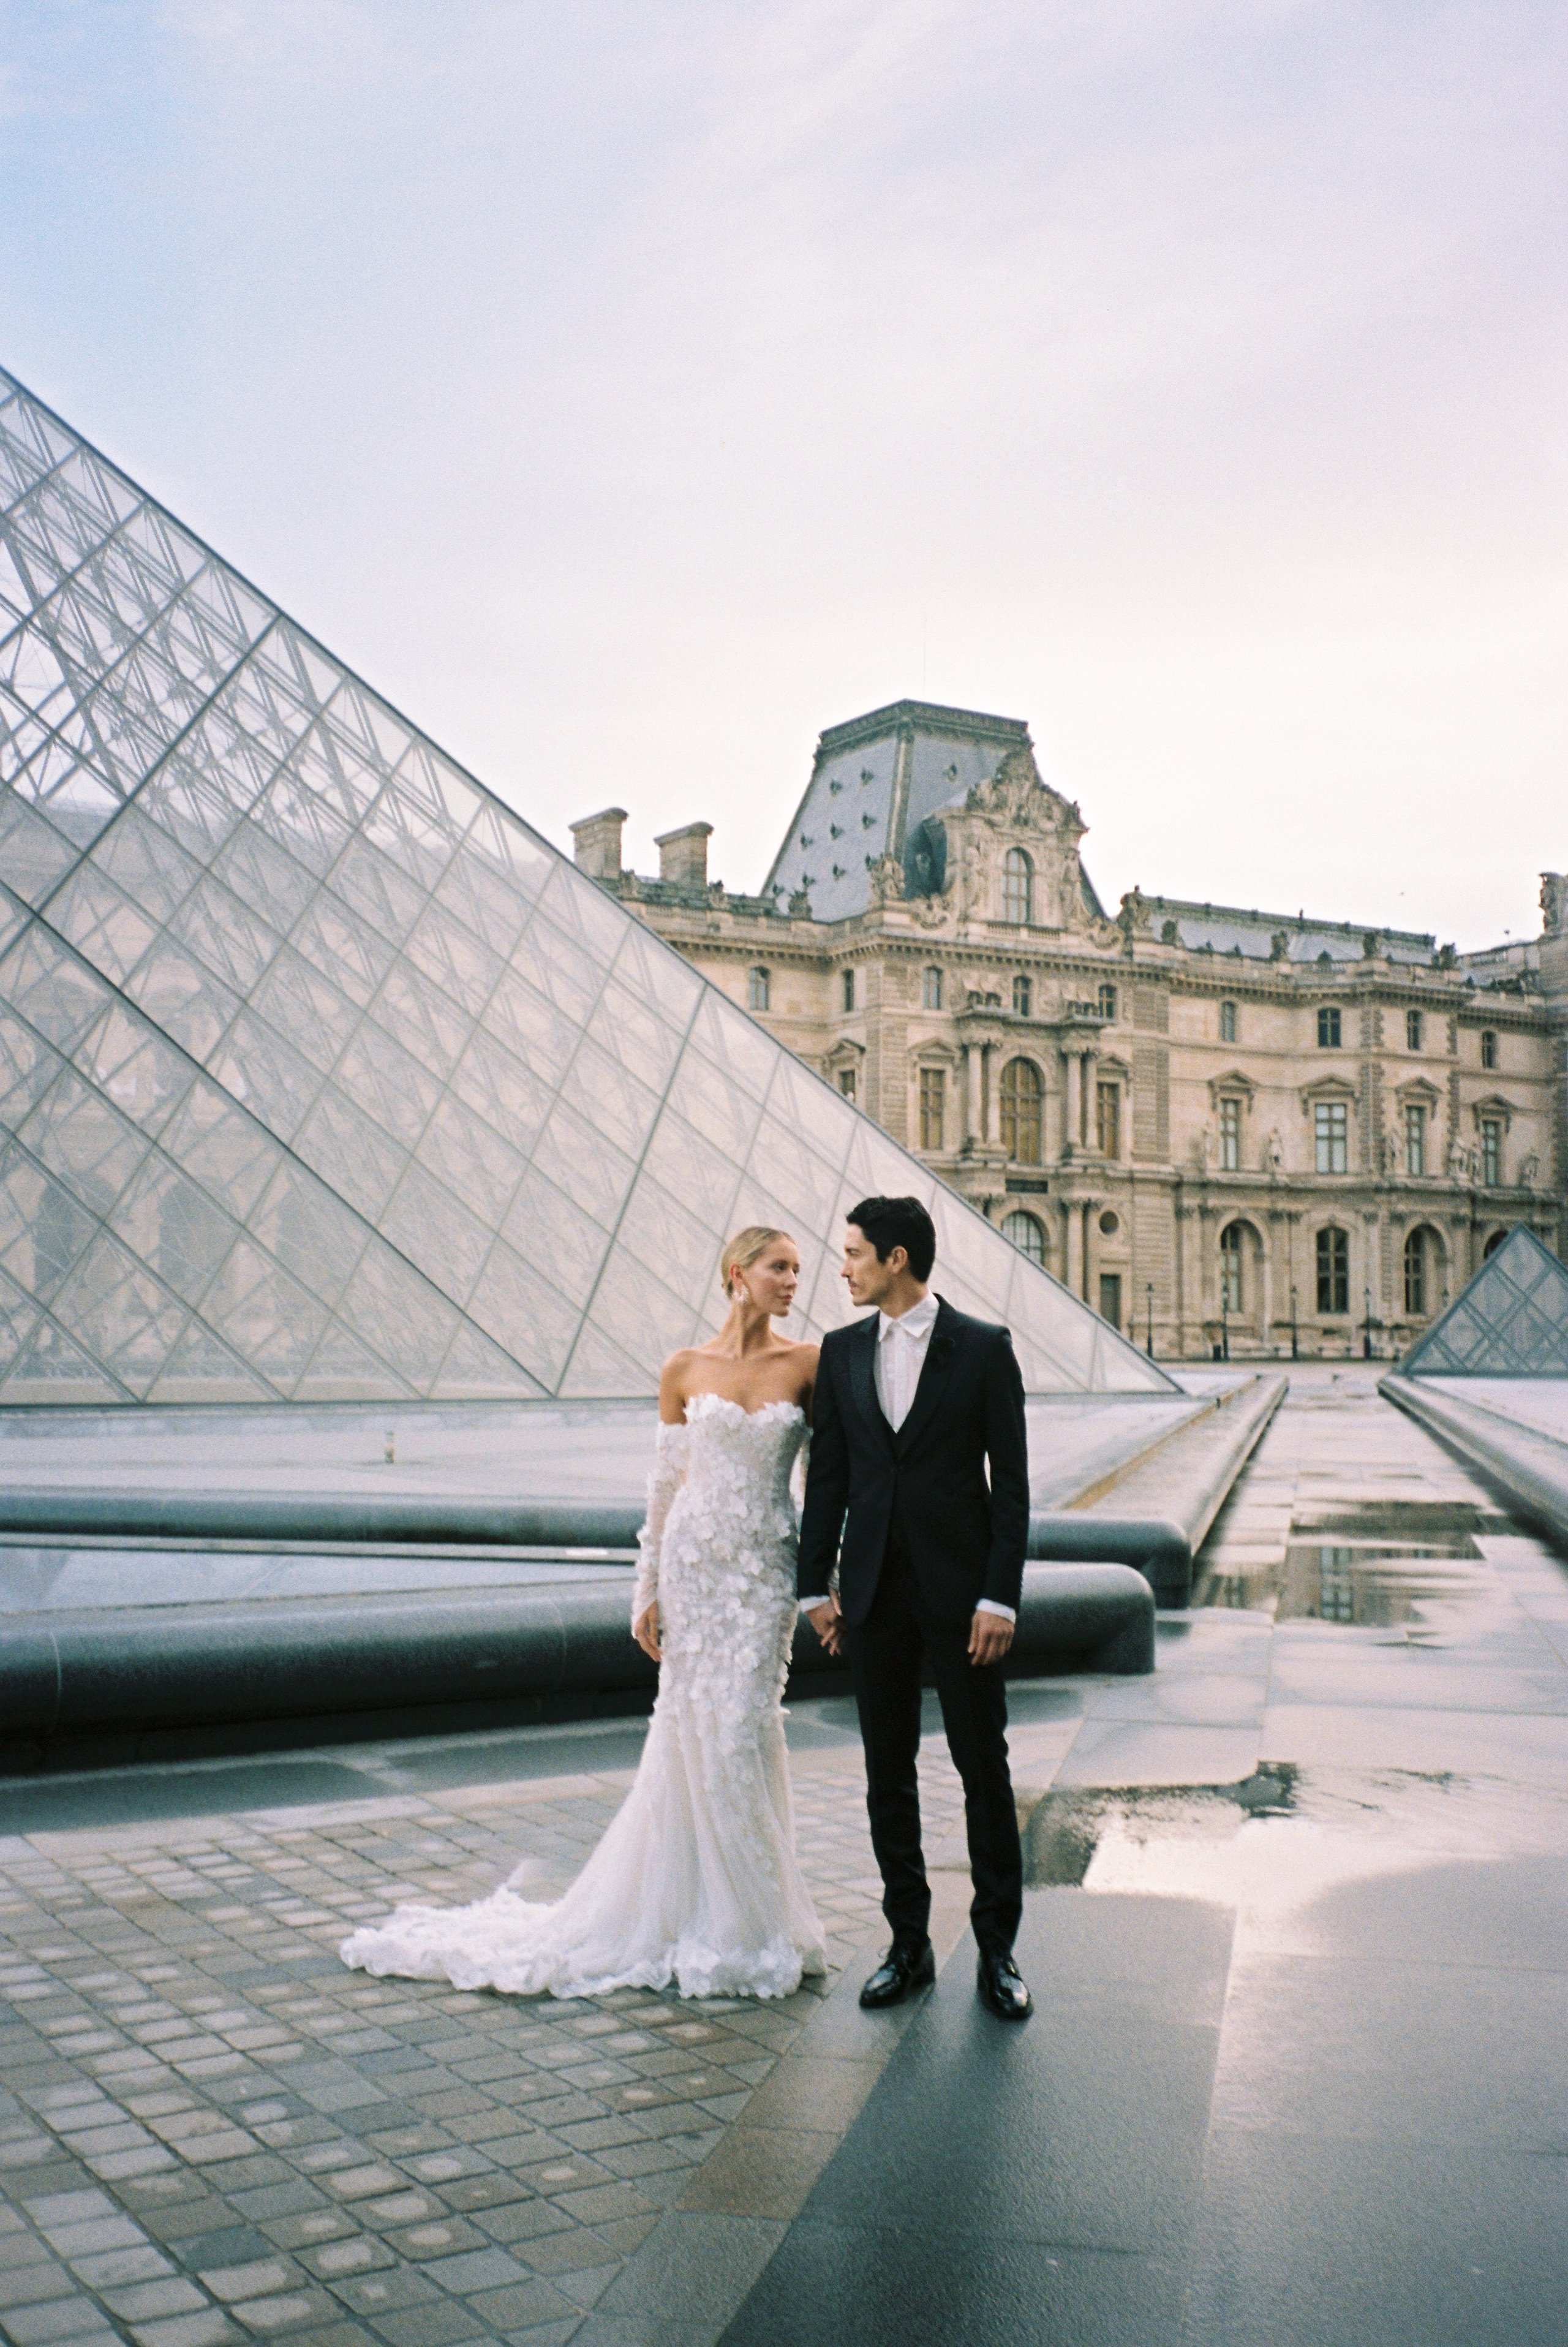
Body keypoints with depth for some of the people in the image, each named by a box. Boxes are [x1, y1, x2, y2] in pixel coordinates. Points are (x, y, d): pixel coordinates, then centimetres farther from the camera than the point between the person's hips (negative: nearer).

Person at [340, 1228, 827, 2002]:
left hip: (766, 1568, -1)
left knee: (740, 1735, -3)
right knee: (691, 1733, 5)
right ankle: (686, 1914, 21)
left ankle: (746, 1927, 13)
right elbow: (665, 1482, 6)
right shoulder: (684, 1369, 2)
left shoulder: (806, 1364, 0)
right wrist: (648, 1590, 4)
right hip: (694, 1558, 1)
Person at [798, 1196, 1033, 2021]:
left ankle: (996, 1950, 16)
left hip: (958, 1588, -3)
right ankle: (909, 1945, 20)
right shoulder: (842, 1352, 7)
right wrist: (816, 1584, 6)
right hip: (874, 1590, 4)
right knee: (887, 1772, 9)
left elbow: (1011, 1481, -5)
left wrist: (1000, 1597, -11)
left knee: (984, 1768, 3)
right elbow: (827, 1476, 10)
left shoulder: (984, 1349, -4)